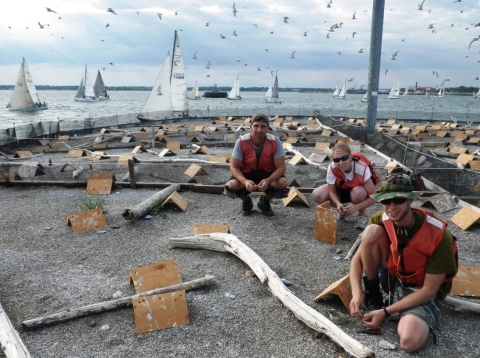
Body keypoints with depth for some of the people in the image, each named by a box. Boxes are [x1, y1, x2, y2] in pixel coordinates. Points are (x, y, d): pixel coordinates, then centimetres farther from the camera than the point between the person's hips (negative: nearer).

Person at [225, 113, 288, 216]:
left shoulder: (275, 142, -22)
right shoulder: (241, 142, -23)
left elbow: (281, 167, -20)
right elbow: (234, 167, -19)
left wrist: (268, 181, -39)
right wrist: (245, 181, -39)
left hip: (268, 174, 1)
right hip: (246, 174, 0)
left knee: (283, 183, -29)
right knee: (231, 186, -30)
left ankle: (265, 201, 6)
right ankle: (246, 201, 8)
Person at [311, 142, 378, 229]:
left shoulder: (362, 168, -35)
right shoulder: (332, 168, -28)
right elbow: (332, 191, -15)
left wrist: (356, 207, -44)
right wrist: (338, 204, -37)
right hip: (342, 190, 3)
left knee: (358, 192, -40)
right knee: (316, 195, -22)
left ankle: (362, 215, -6)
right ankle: (343, 210, 6)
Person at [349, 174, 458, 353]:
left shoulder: (438, 235, -27)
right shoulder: (380, 220, -14)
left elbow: (429, 291, -22)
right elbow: (357, 259, -6)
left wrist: (385, 312, -23)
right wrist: (357, 294, -24)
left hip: (421, 293, -4)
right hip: (392, 278, 4)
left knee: (410, 341, -36)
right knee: (372, 232, -23)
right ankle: (373, 296, -4)